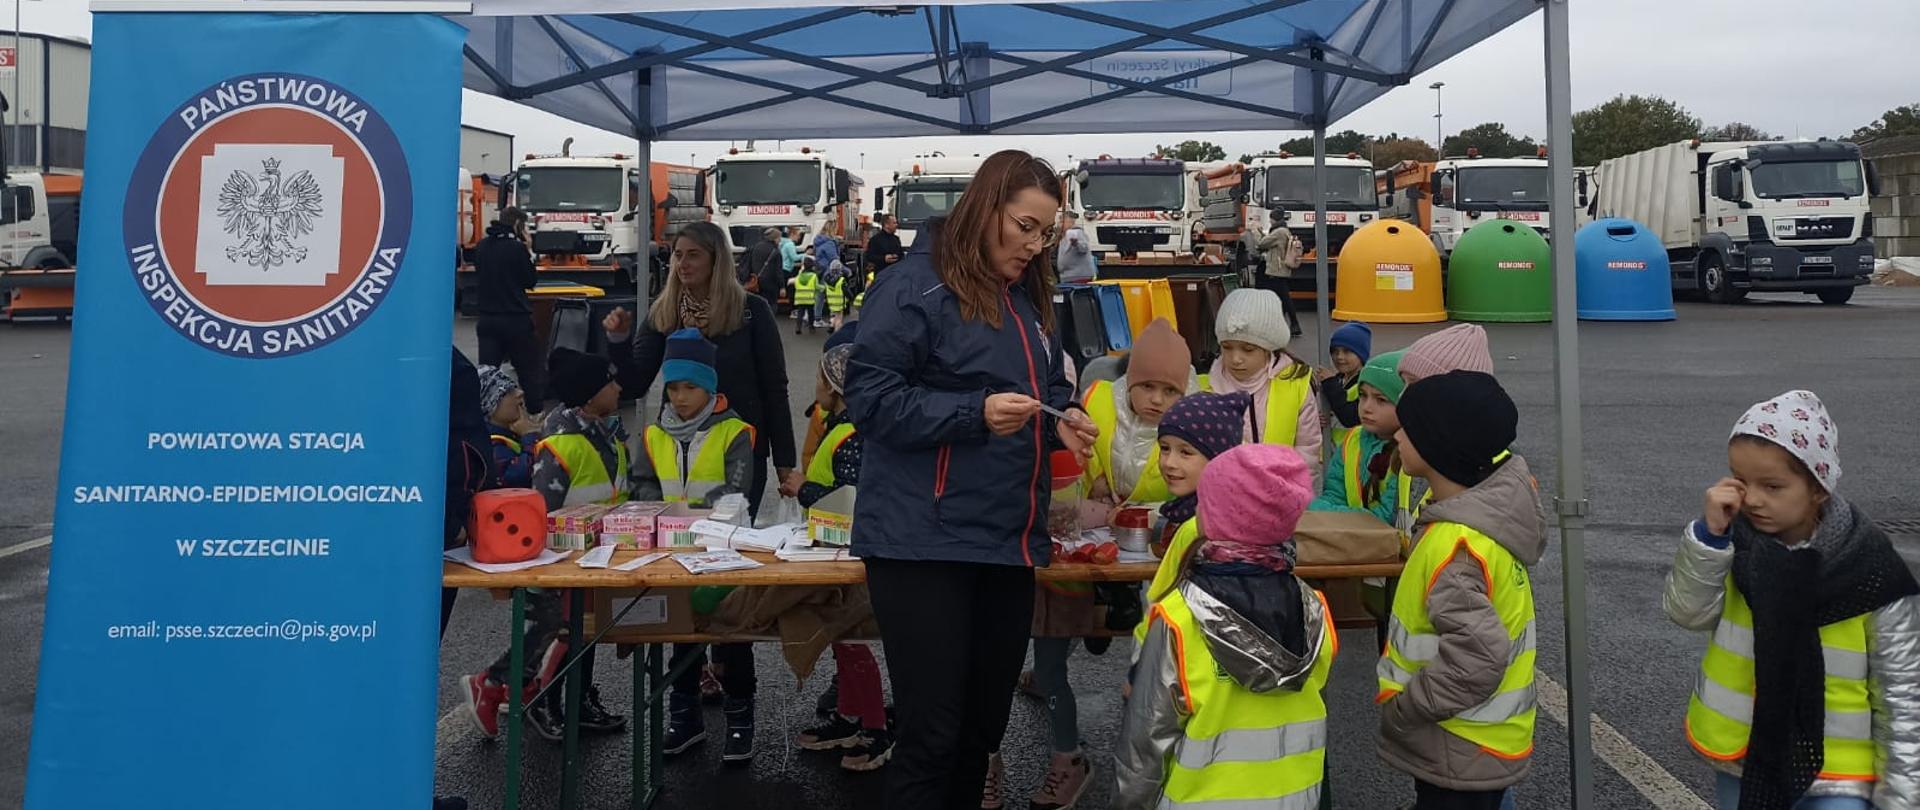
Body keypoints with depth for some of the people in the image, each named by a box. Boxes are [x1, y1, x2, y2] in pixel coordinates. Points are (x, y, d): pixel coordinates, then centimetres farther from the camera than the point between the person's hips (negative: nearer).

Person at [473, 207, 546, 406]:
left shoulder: (481, 247, 6)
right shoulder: (517, 248, -13)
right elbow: (531, 281, -5)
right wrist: (529, 252, 1)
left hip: (486, 319, 5)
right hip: (516, 319, -5)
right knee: (531, 368, 6)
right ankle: (537, 410, 7)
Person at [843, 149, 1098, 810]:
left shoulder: (1027, 298, 15)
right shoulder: (916, 286, -9)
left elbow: (1050, 388, 26)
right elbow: (870, 394, -15)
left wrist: (1062, 420, 3)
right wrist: (975, 413, -23)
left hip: (1008, 542, 8)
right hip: (926, 545, -8)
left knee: (984, 727, 16)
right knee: (931, 734, -3)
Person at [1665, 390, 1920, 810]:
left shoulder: (1872, 571, -15)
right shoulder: (1735, 541, -8)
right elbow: (1689, 613, -15)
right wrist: (1708, 534, -26)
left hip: (1834, 772, -3)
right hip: (1739, 757, 3)